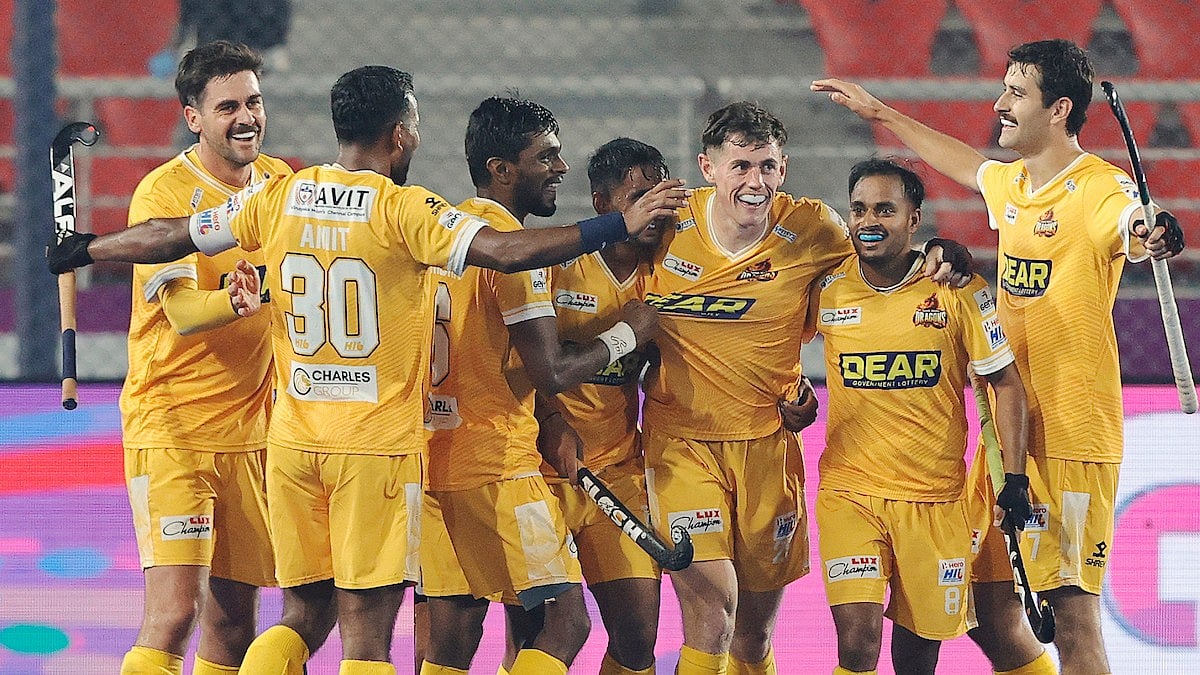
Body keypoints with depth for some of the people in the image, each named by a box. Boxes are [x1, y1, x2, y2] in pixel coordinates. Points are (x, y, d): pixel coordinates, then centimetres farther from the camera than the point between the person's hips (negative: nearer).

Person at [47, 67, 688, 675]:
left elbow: (168, 237, 13)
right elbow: (507, 251, -21)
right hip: (378, 446, -5)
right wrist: (621, 225, -17)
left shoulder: (278, 197, 3)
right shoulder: (402, 210, -11)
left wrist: (82, 250, 30)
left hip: (293, 441, 5)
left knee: (303, 615, 15)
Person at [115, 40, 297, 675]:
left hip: (252, 426, 6)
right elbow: (183, 312, -21)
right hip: (172, 424, -6)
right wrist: (238, 297, -40)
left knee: (233, 616, 7)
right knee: (174, 610, -18)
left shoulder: (281, 182, 7)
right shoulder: (163, 193, -11)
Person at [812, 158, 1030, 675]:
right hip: (849, 491, 0)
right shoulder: (827, 289, -1)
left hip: (935, 498, 0)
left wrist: (1014, 478, -3)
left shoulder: (959, 290, -4)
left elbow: (1005, 383, 3)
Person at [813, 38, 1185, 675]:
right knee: (989, 609, 10)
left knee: (1073, 616, -10)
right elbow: (964, 164, 33)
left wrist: (1153, 236, -59)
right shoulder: (1010, 183, 10)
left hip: (1070, 435, -8)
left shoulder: (1101, 190, -14)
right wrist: (879, 112, 42)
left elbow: (1132, 227, -36)